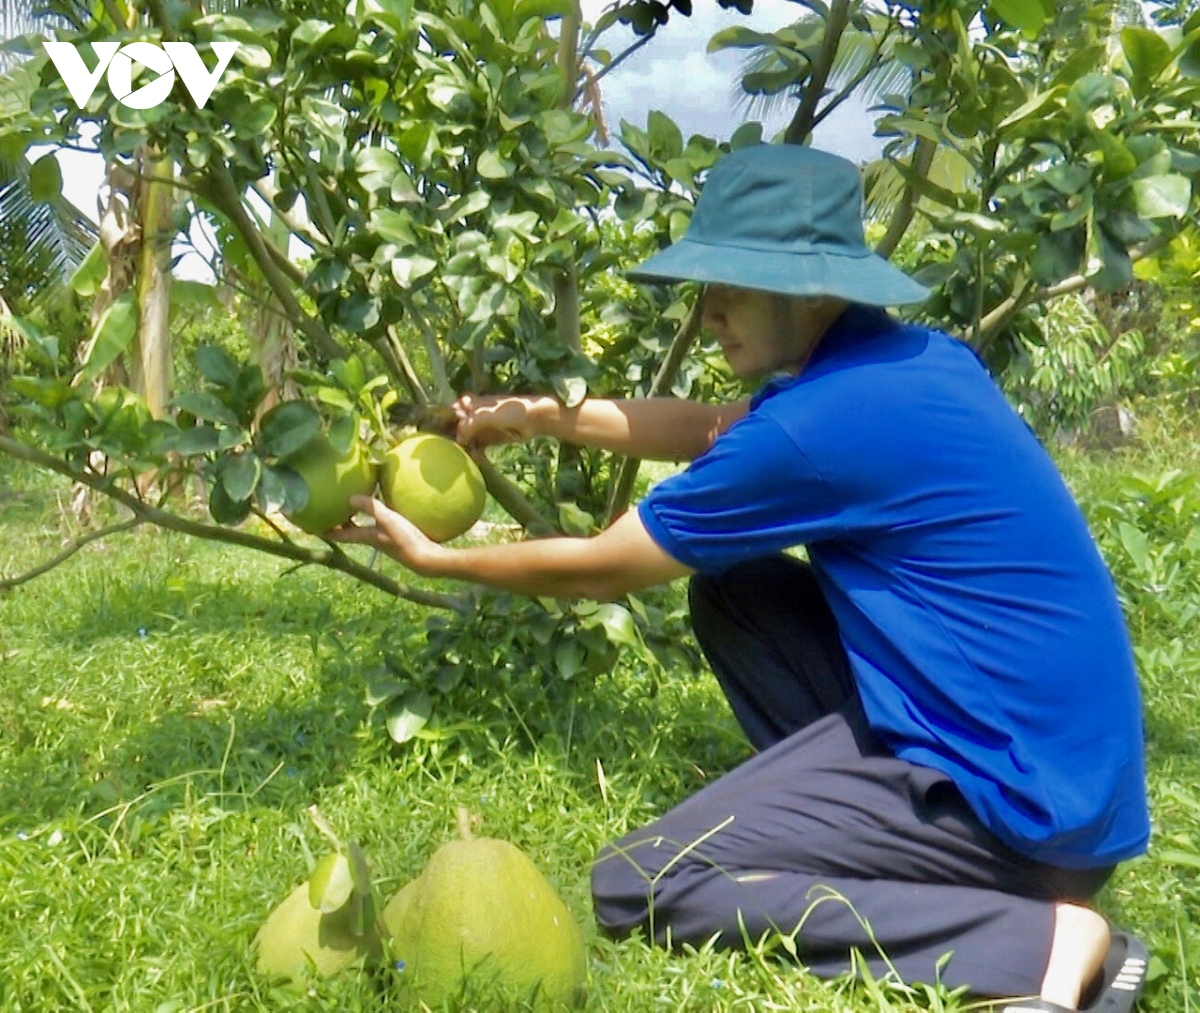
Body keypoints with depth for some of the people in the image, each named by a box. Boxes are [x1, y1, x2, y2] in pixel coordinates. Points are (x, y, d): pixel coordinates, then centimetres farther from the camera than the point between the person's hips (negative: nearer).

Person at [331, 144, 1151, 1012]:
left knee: (635, 887, -9)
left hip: (1021, 787, -9)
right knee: (728, 588, 14)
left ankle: (1042, 937, -11)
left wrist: (434, 559, 7)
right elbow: (713, 430, 20)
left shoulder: (820, 425, -22)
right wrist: (540, 414, 15)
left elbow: (598, 572, -8)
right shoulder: (916, 361, 5)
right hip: (1051, 736, 9)